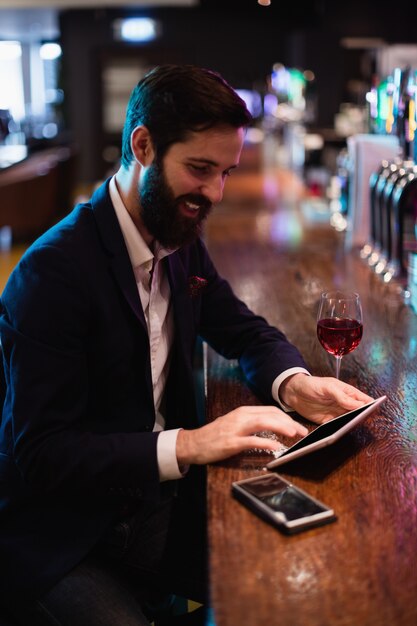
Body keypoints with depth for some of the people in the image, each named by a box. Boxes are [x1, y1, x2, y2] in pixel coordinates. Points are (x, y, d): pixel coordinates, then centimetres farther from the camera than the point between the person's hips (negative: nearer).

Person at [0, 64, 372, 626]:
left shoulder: (183, 244, 3)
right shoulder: (53, 271, -21)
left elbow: (247, 333, 13)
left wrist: (293, 383, -9)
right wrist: (189, 445, -31)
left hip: (160, 497, 7)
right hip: (61, 536, -7)